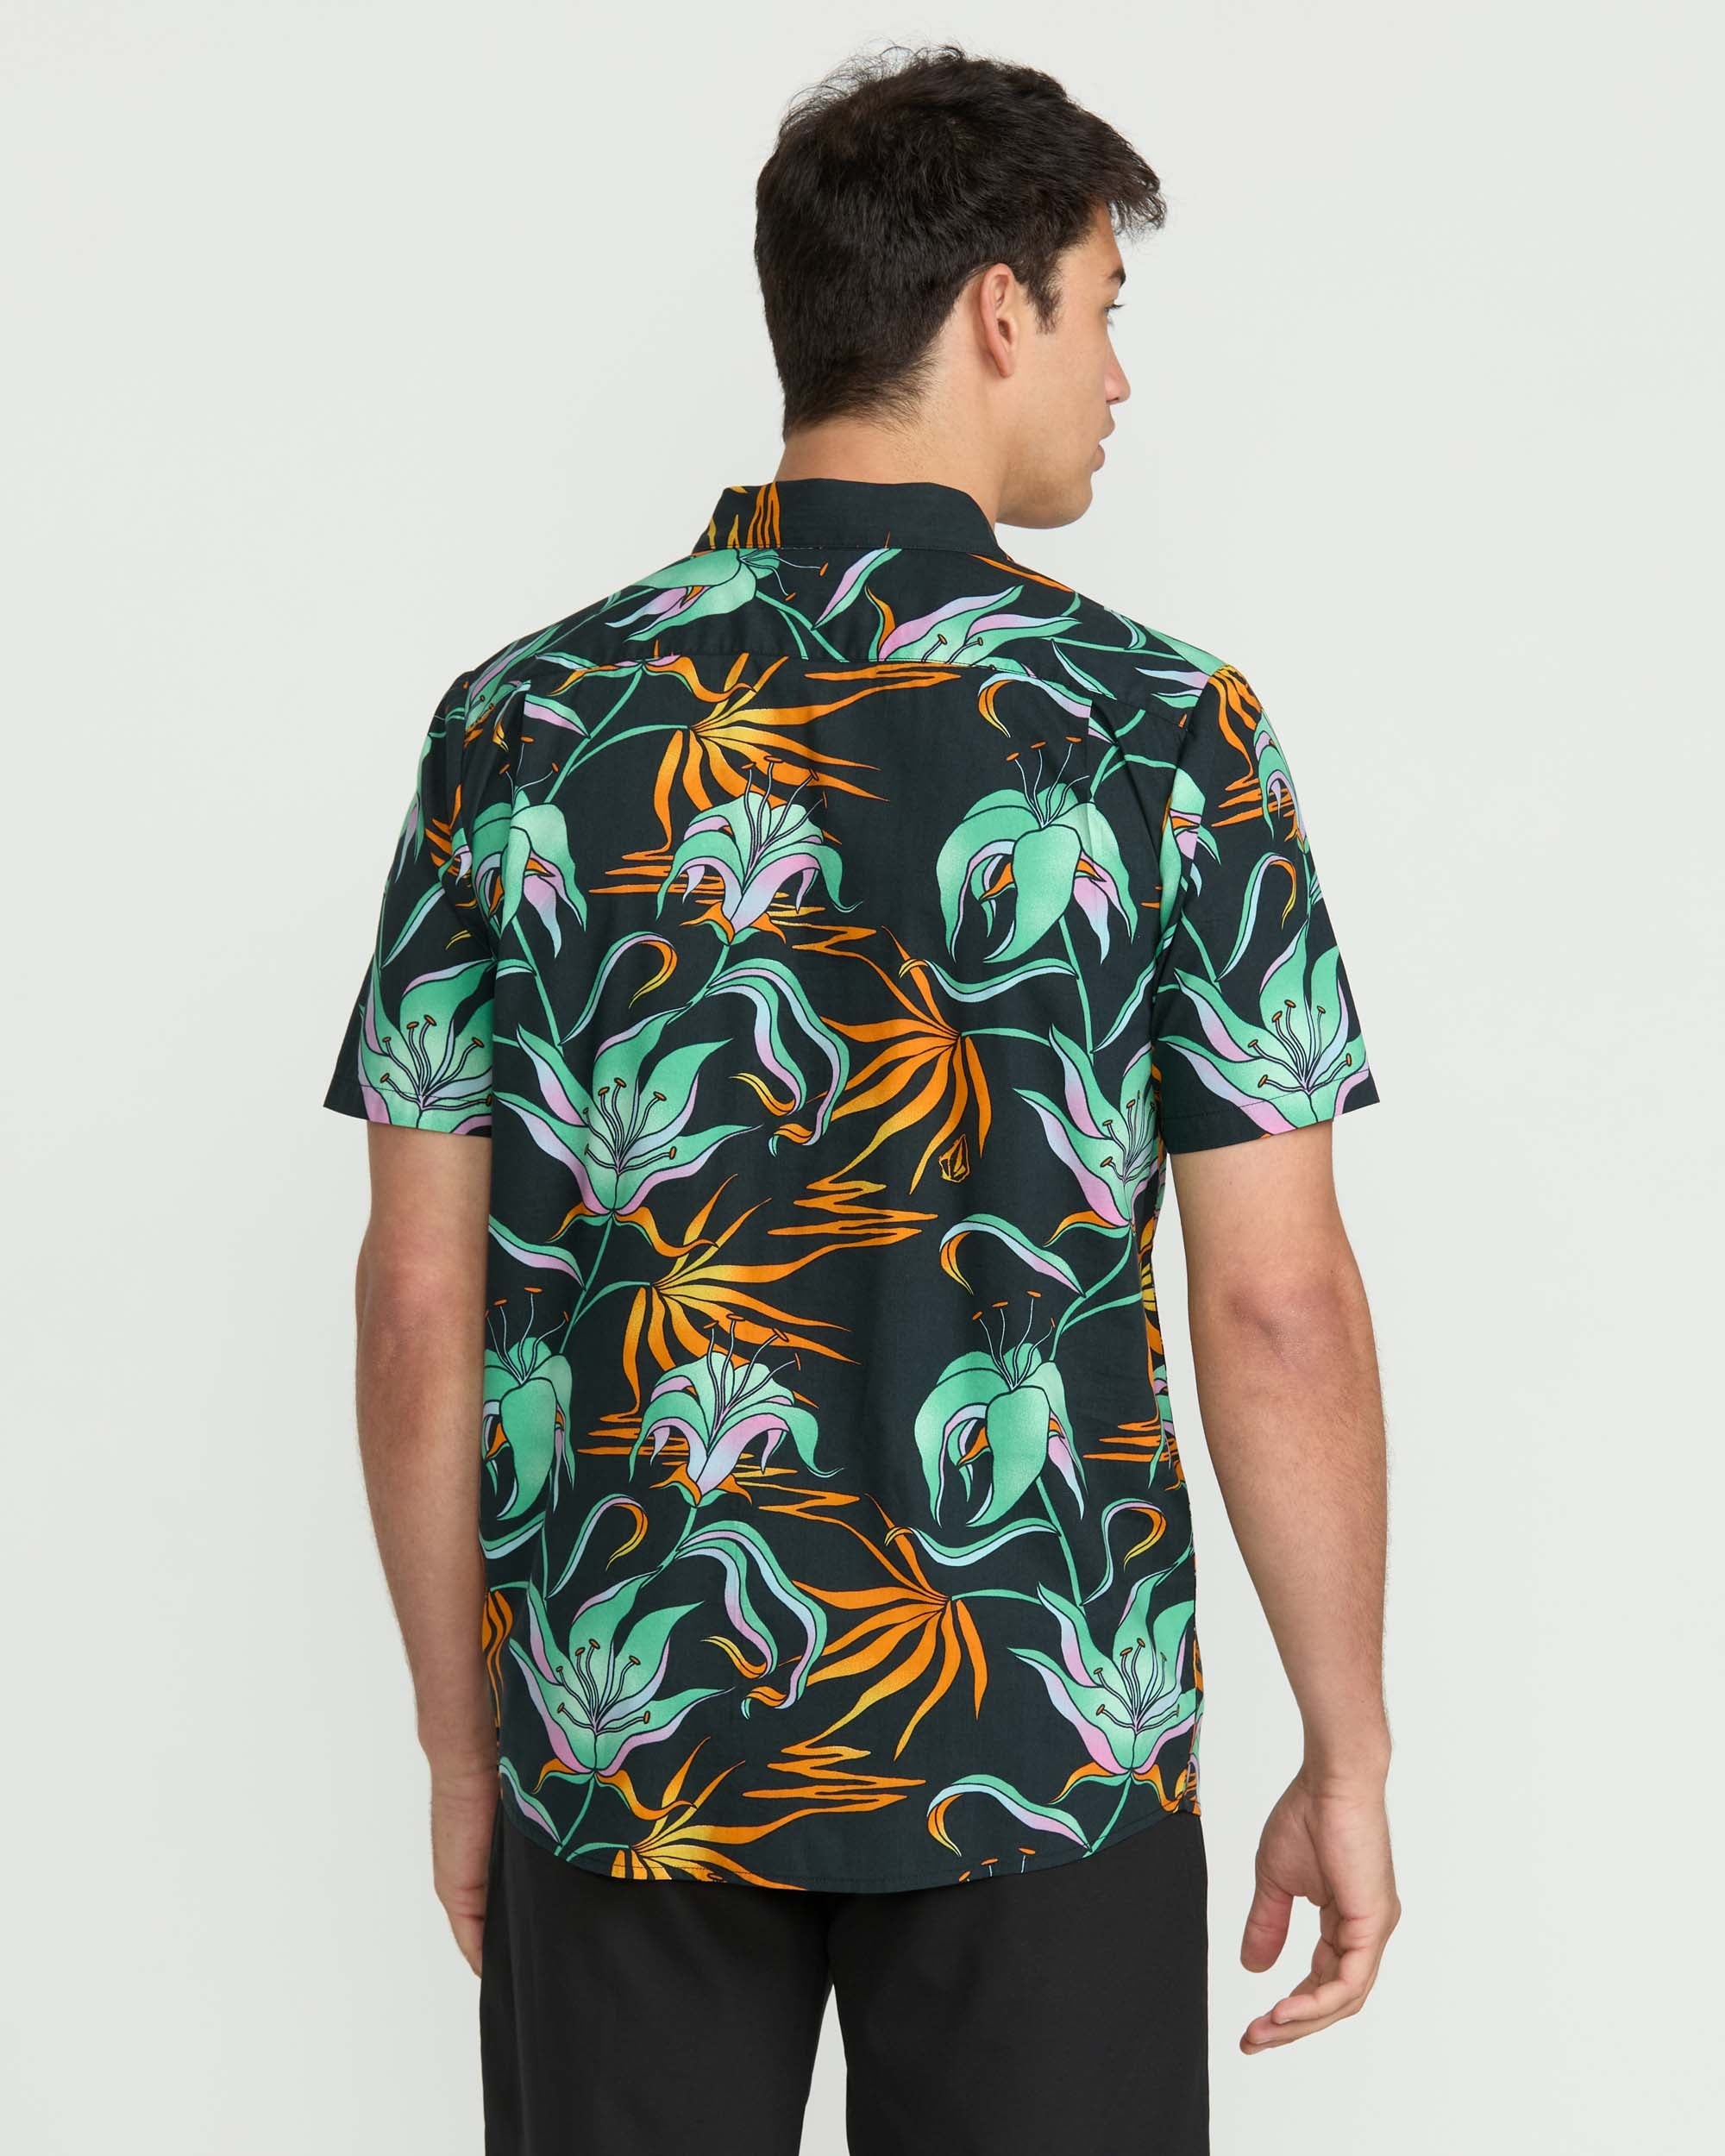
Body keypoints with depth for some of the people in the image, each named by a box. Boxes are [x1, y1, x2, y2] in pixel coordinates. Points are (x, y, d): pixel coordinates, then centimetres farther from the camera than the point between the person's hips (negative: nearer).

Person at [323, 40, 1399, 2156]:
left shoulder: (516, 726, -2)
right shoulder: (1165, 731, -8)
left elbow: (423, 1305, -1)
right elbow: (1277, 1308, -9)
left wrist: (459, 1738, 10)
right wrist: (1348, 1756, 2)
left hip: (620, 1741, 2)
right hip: (1043, 1744, -2)